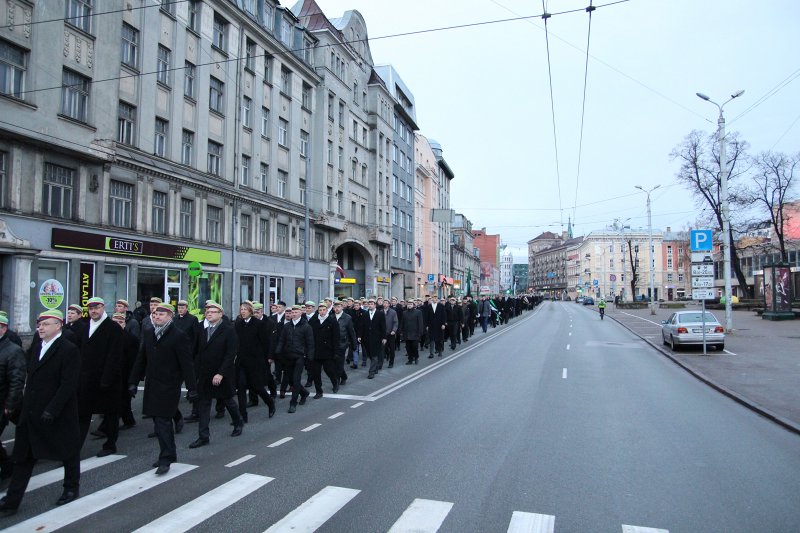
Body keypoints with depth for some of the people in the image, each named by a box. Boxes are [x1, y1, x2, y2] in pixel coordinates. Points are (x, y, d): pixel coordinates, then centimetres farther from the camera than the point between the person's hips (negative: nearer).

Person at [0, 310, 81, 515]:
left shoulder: (69, 350, -14)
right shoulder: (38, 349, 11)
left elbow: (68, 385, -19)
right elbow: (32, 380, 15)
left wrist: (52, 410, -23)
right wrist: (26, 406, 9)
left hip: (59, 415, -7)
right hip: (31, 414, 7)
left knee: (68, 452, 11)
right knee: (22, 457, 8)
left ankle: (71, 488, 30)